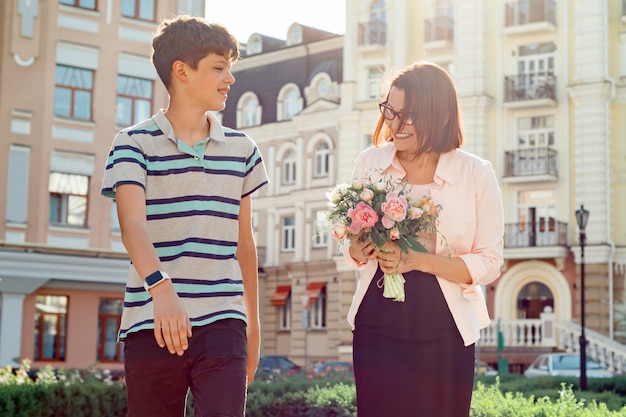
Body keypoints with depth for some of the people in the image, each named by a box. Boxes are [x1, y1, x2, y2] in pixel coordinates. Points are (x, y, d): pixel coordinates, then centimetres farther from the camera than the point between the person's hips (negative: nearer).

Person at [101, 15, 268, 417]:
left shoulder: (242, 149, 12)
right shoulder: (134, 143, 0)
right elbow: (132, 224, -16)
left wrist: (254, 322, 20)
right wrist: (160, 286, -33)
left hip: (222, 323, 2)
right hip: (151, 324, -2)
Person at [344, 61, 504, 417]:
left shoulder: (476, 174, -6)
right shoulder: (370, 163, 3)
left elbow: (490, 264, -6)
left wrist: (417, 260, -19)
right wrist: (359, 251, -11)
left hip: (445, 335, -2)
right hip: (377, 330, 2)